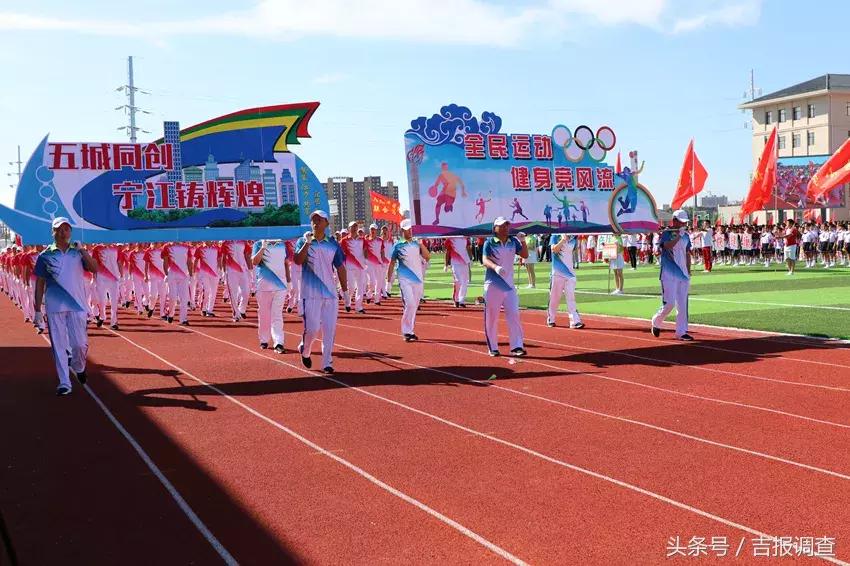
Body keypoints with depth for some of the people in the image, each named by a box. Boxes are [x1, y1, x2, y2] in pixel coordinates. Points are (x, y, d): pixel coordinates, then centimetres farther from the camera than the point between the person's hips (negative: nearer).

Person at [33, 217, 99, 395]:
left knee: (80, 344, -3)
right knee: (59, 345, 0)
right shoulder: (46, 255, 5)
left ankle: (78, 367, 28)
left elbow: (94, 269, -7)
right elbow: (40, 283, 5)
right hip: (54, 307, 0)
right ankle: (64, 383, 7)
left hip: (77, 305, 0)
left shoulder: (78, 252, 8)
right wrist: (38, 310, 1)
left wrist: (82, 251, -17)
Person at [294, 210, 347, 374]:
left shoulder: (333, 244, 9)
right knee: (312, 328, -7)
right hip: (311, 293, -2)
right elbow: (298, 261, -14)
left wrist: (345, 289, 7)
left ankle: (327, 363, 7)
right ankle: (305, 350, 23)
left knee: (329, 329, -1)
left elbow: (340, 268, 11)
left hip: (331, 293, 2)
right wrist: (308, 243, -19)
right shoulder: (303, 242, 3)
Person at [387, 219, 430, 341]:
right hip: (405, 280, -4)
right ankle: (407, 332, -9)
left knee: (414, 306, 7)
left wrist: (421, 244, -9)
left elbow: (428, 257, 1)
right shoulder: (398, 246, 0)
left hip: (418, 279, 4)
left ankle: (410, 330, 17)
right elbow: (392, 263, 3)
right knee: (410, 304, -16)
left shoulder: (417, 244, 10)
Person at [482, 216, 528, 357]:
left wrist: (523, 241, -11)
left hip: (509, 285, 4)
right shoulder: (489, 242, -6)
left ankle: (516, 347, -3)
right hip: (493, 285, -3)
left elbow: (525, 255, 6)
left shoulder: (513, 241, 7)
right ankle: (493, 348, 12)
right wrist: (496, 267, -39)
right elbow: (485, 260, -19)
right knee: (491, 317, 2)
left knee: (514, 314, -4)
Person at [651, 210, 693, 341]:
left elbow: (687, 255, 17)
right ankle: (656, 322, 16)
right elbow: (667, 246, -24)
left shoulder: (686, 236, 13)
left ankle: (681, 332, 8)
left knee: (682, 305, 4)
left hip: (683, 275, 6)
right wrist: (679, 235, -23)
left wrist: (688, 272, 13)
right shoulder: (666, 233, -5)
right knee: (669, 303, -10)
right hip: (669, 275, -6)